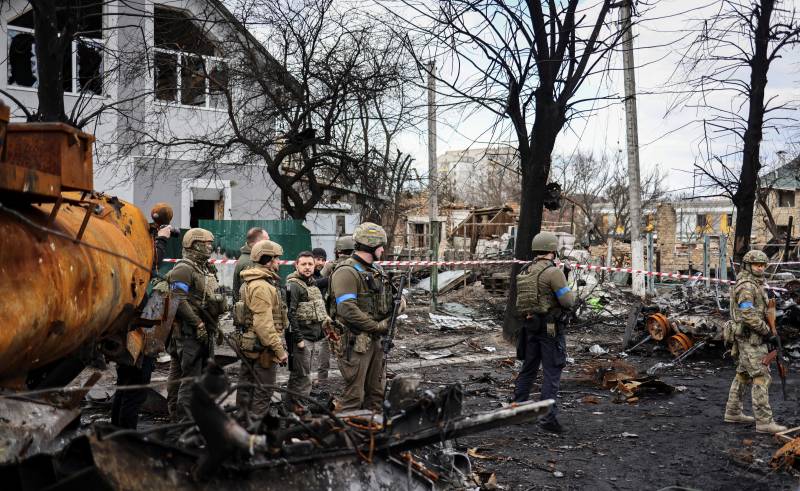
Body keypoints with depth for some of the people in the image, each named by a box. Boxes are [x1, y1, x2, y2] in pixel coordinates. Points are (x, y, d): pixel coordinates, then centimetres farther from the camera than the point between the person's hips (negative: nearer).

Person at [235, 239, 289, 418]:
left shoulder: (249, 282, 15)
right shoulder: (262, 286, -20)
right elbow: (264, 323, -25)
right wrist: (279, 350, -21)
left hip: (248, 343, 11)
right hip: (263, 348, -11)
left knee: (246, 388, 17)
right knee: (262, 391, -2)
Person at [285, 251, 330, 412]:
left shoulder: (313, 283, 16)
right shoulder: (293, 285, -13)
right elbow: (290, 314, -19)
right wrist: (298, 338, -21)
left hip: (312, 336, 9)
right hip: (302, 336, -9)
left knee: (298, 374, 16)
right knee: (302, 375, -8)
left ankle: (292, 404, 24)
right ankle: (298, 405, -1)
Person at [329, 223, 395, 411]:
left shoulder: (376, 270, 14)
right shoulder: (346, 272, -15)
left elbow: (383, 301, 22)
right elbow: (348, 309, -23)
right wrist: (377, 326, -18)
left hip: (375, 340, 9)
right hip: (355, 342, -9)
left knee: (376, 393, 15)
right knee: (354, 396, -3)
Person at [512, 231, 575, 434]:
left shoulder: (525, 272, 7)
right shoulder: (553, 272, -15)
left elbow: (520, 300, 14)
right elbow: (568, 301, -16)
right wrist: (570, 293, 4)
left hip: (530, 325, 7)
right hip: (550, 327, -7)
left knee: (528, 369, 17)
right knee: (551, 372, -2)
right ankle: (548, 417, -4)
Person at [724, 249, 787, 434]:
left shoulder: (754, 284, 16)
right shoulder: (746, 286, -17)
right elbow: (748, 315, -24)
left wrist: (766, 330, 12)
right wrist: (767, 331, -18)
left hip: (749, 337, 11)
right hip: (751, 338, -11)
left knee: (743, 375, 15)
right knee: (761, 378, -10)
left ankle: (733, 412, 23)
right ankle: (764, 422, -9)